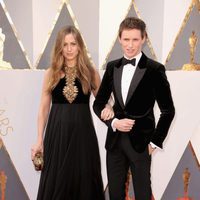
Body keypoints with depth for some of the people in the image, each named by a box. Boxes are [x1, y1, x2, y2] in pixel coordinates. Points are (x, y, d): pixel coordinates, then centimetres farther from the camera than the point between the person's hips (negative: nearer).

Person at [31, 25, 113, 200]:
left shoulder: (90, 72, 3)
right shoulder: (51, 73, 4)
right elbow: (44, 108, 6)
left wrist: (108, 108, -14)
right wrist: (39, 139, 3)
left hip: (82, 130, 0)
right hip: (57, 131, 0)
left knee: (84, 178, 6)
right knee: (55, 181, 5)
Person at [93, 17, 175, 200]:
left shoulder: (154, 69, -8)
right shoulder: (112, 67, 5)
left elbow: (168, 110, -4)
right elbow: (98, 104, 11)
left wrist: (155, 142, -4)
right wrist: (114, 122, -6)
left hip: (140, 142, -4)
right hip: (115, 141, 4)